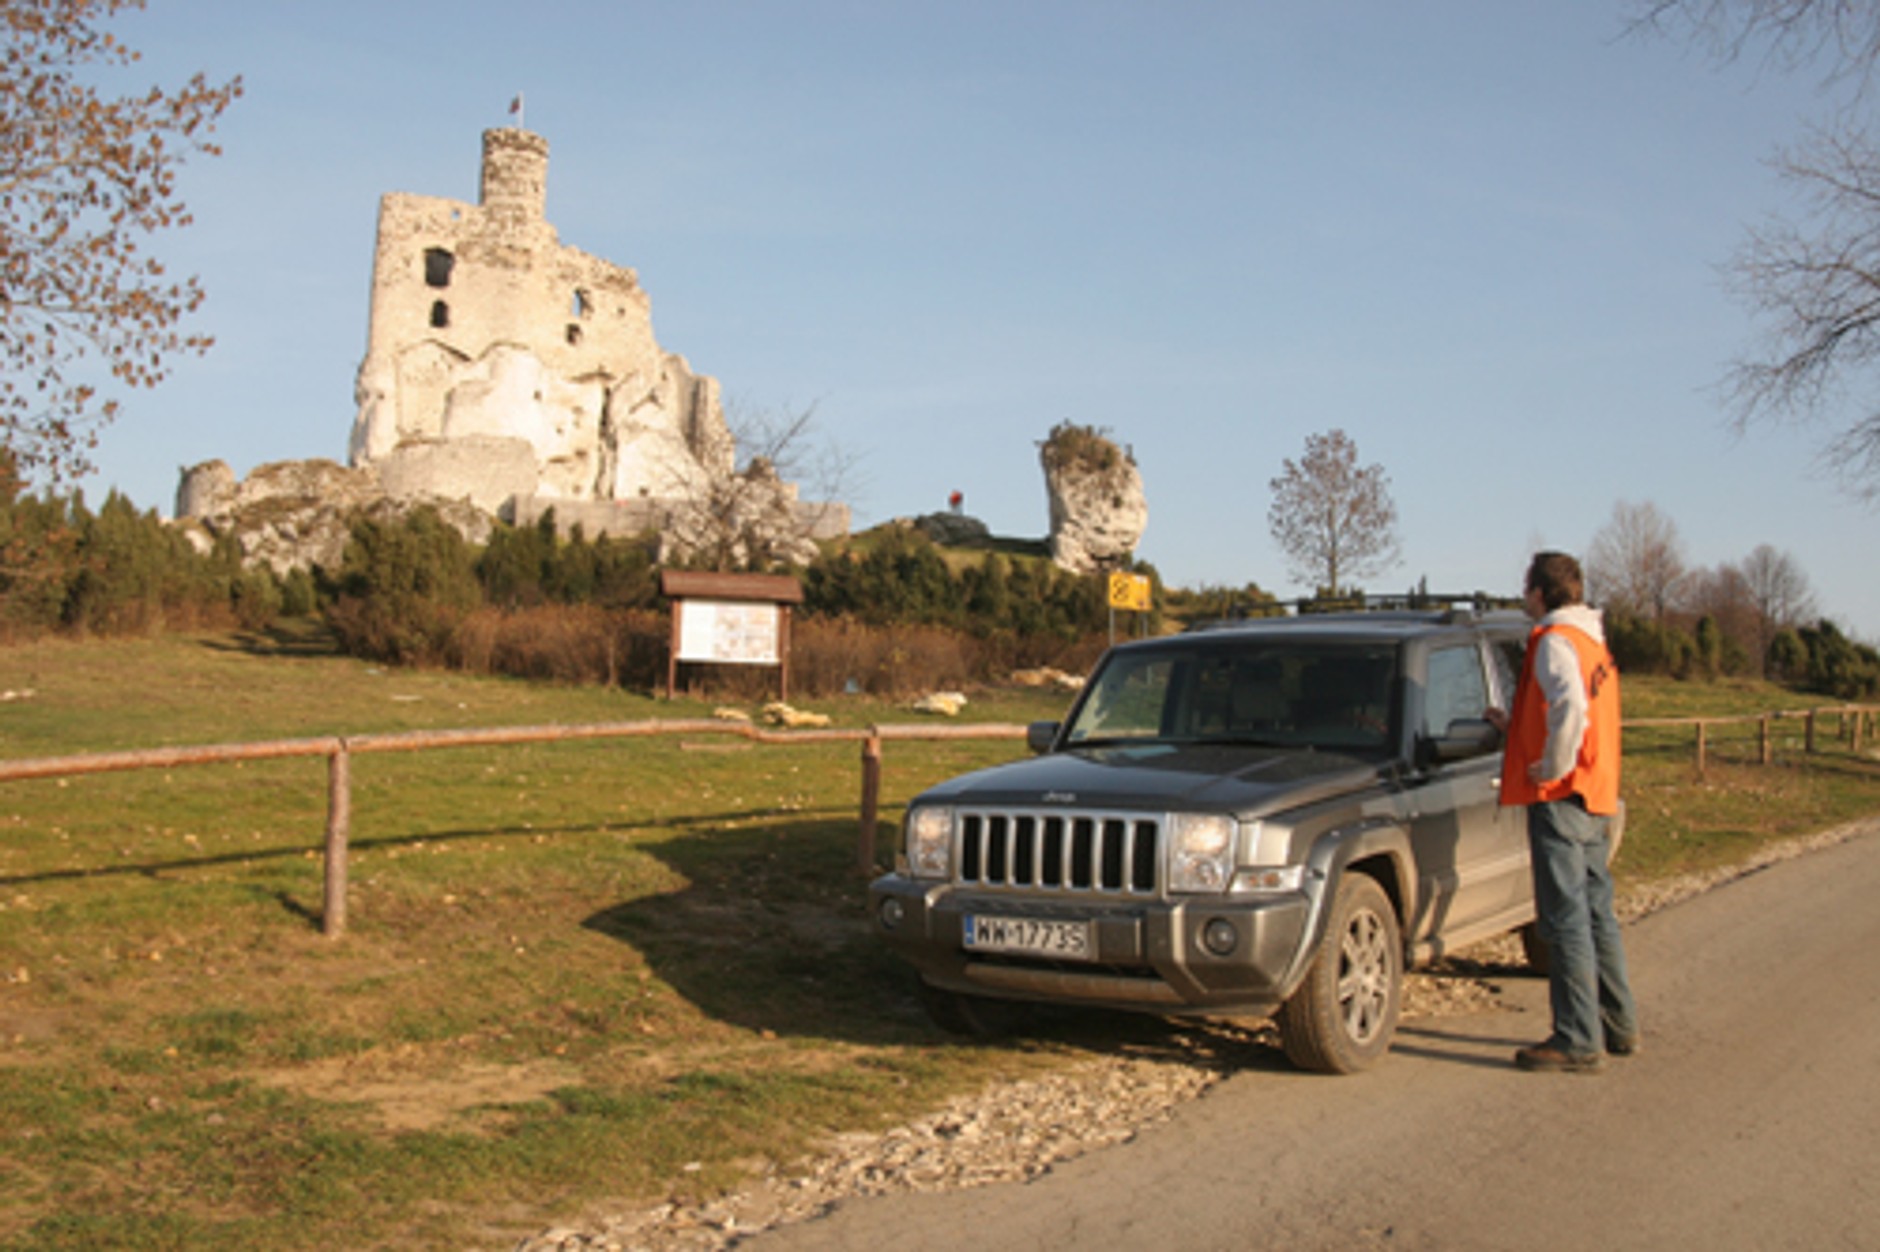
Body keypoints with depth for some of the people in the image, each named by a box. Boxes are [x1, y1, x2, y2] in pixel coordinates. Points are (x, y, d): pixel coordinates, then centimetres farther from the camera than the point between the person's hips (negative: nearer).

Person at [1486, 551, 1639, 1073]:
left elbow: (1570, 708, -29)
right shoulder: (1594, 644, 19)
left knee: (1566, 918, -7)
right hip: (1598, 798, 10)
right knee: (1596, 913, 16)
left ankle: (1578, 1040, -6)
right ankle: (1619, 1026, 24)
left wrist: (1552, 767, -18)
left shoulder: (1556, 641, -11)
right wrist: (1514, 727, 23)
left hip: (1562, 796, -10)